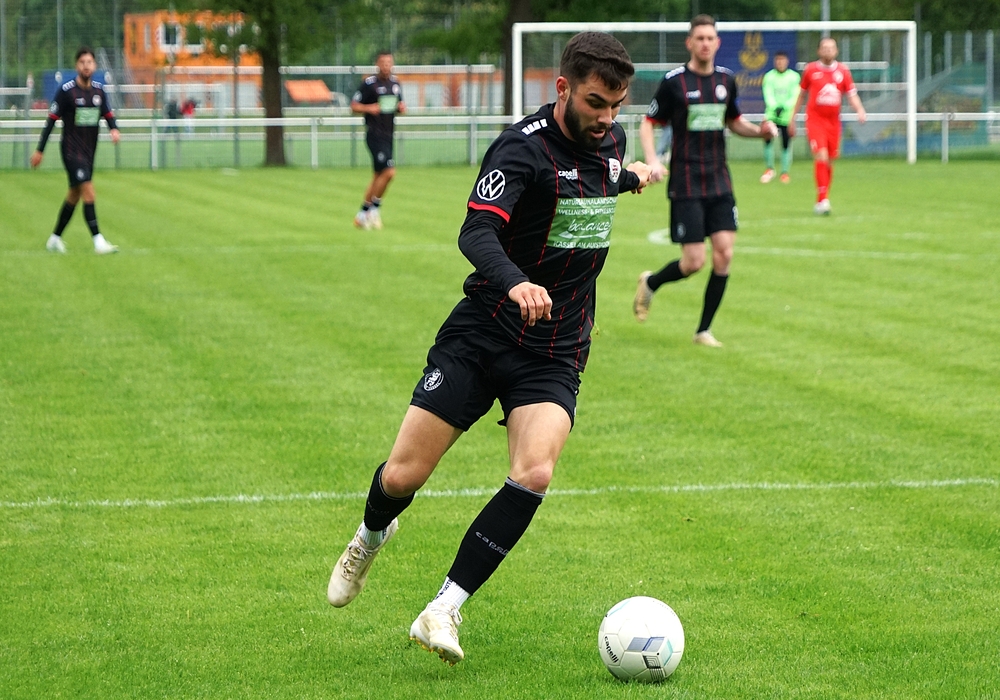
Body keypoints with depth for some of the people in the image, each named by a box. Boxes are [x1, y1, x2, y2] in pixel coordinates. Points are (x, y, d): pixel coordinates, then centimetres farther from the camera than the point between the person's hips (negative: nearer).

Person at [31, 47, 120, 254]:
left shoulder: (99, 90, 5)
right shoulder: (66, 91, -11)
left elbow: (108, 114, 15)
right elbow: (52, 120, -7)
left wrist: (114, 129, -8)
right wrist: (39, 150, -7)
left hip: (89, 151, 6)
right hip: (71, 150, -6)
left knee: (75, 195, 13)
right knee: (88, 191, -17)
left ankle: (55, 239, 26)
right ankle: (98, 241, -19)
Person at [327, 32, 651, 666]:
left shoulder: (610, 140, 4)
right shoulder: (523, 147, -17)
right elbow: (476, 233, -32)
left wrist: (631, 180, 49)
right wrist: (515, 283, -50)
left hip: (555, 355, 4)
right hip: (481, 337, -4)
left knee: (534, 475, -21)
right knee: (404, 474, -3)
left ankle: (444, 612, -13)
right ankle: (371, 537, 34)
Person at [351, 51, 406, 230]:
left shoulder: (395, 83, 12)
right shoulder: (369, 83, -8)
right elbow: (354, 106, -5)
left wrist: (401, 108, 2)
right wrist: (370, 108, -22)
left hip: (388, 135, 7)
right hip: (375, 134, -7)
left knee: (379, 175, 10)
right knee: (389, 171, -17)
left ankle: (363, 214, 18)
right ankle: (374, 209, -1)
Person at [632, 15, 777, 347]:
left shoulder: (726, 80, 8)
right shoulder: (674, 81, -6)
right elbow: (648, 124, -1)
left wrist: (760, 131, 2)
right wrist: (653, 162, -18)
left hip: (719, 182, 5)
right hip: (685, 185, -5)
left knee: (724, 253, -6)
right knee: (694, 262, -9)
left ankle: (704, 330, 7)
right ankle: (650, 283, 24)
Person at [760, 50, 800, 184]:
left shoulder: (794, 77, 3)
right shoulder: (769, 76, 4)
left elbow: (795, 96, -3)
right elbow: (768, 94, -4)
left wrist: (785, 107, -20)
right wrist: (774, 107, -22)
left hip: (787, 116, 0)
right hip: (772, 114, 0)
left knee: (786, 144, 0)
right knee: (767, 139, -16)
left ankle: (786, 172, 15)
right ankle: (769, 168, 2)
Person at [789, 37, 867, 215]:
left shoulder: (843, 71, 5)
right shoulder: (810, 70, 2)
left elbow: (852, 95, 5)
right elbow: (802, 95, 13)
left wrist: (860, 110, -14)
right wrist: (792, 118, 15)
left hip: (834, 121, 3)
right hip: (815, 120, -3)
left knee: (830, 161, 7)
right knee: (821, 157, -18)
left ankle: (822, 201, 20)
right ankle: (822, 199, -18)